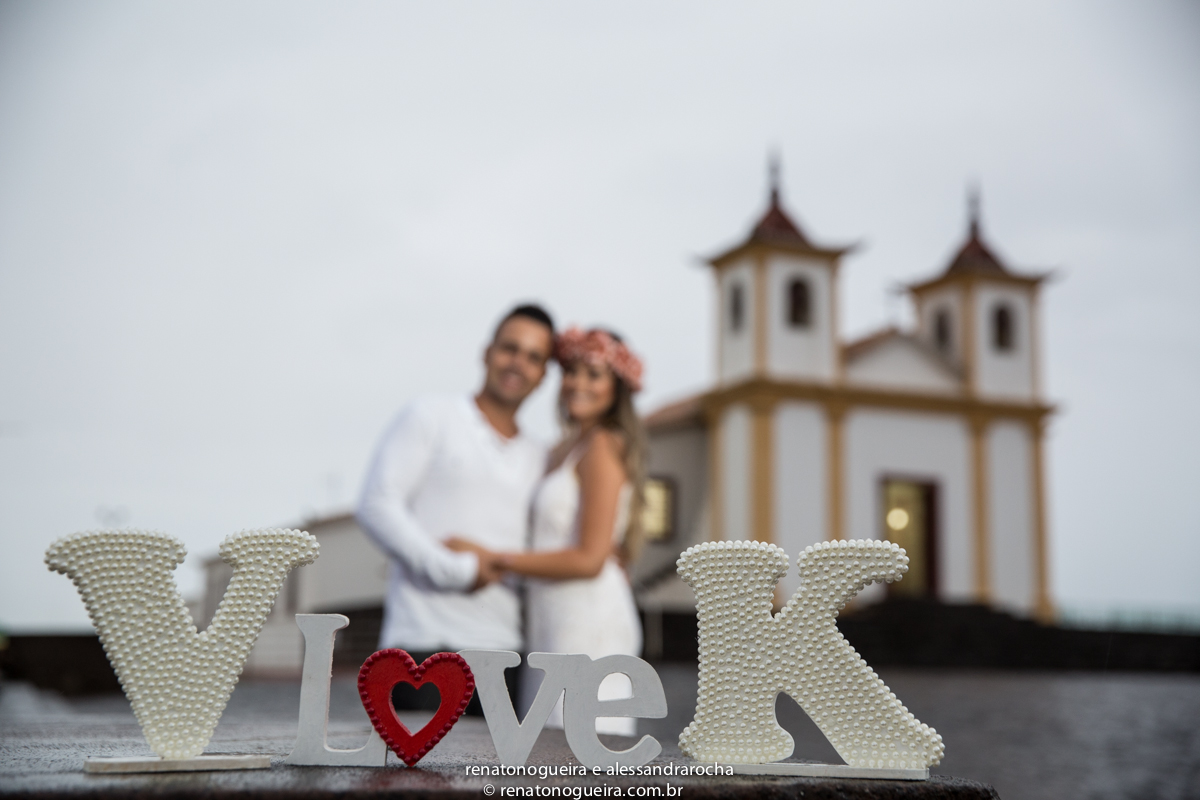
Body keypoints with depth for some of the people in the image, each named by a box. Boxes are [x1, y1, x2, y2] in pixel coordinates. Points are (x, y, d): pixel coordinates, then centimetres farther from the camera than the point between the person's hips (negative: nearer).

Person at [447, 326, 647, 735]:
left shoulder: (603, 448, -6)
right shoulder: (561, 452, 21)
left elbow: (590, 559, -14)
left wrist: (494, 558, -12)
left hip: (589, 620, -9)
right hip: (554, 623, 9)